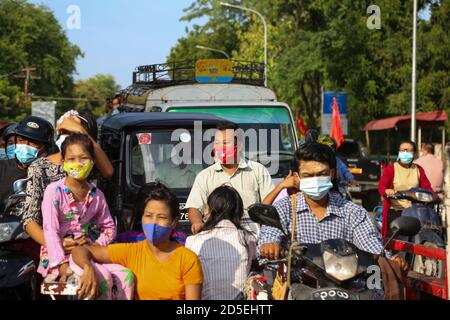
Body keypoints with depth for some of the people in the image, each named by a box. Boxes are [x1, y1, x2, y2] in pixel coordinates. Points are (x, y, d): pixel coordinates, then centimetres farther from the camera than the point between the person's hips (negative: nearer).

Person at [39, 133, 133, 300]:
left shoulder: (96, 195, 7)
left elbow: (109, 227, 17)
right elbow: (50, 231, -15)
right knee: (103, 277, -27)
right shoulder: (54, 191, -9)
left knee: (126, 276, -14)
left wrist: (95, 243, -5)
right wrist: (63, 266, -22)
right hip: (59, 255, -6)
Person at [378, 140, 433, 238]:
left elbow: (426, 187, 11)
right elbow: (381, 186, -7)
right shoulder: (390, 169, 6)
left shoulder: (419, 170, 19)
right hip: (394, 211, -3)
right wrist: (387, 191, -29)